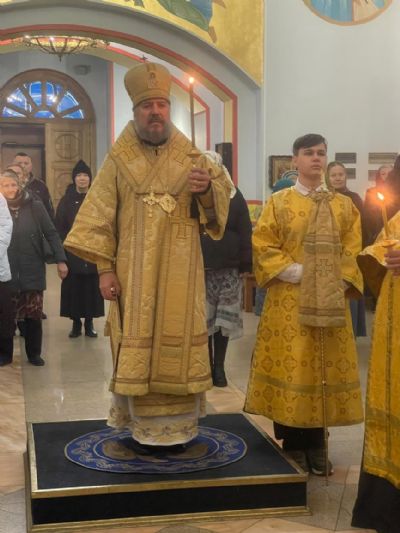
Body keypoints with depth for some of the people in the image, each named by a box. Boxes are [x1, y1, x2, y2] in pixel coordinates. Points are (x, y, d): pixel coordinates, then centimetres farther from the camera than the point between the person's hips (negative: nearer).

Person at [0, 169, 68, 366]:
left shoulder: (35, 206, -3)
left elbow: (51, 234, -3)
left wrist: (60, 260, -9)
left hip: (33, 271, 0)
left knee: (34, 315, 6)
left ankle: (34, 354, 20)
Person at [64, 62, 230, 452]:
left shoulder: (192, 158, 6)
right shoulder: (118, 160, 2)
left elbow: (215, 209, 5)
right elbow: (100, 216, -1)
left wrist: (206, 190, -17)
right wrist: (104, 267, -9)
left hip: (180, 272, 1)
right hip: (135, 272, -1)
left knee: (179, 342, 4)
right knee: (138, 346, 0)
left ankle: (179, 425, 15)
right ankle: (145, 426, 12)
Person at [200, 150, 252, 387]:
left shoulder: (235, 196, 5)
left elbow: (245, 233, 3)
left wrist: (245, 265, -3)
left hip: (228, 268, 1)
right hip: (199, 268, 0)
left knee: (224, 319, 5)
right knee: (202, 319, 4)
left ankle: (219, 366, 17)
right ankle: (208, 365, 17)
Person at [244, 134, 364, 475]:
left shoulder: (344, 206, 11)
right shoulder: (279, 203, 2)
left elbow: (353, 253, 7)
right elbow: (262, 248, -5)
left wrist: (339, 282, -8)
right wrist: (297, 272, -14)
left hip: (330, 302, 3)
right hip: (289, 302, -3)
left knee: (326, 369, 5)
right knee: (291, 367, -2)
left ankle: (317, 444, 16)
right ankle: (294, 445, 10)